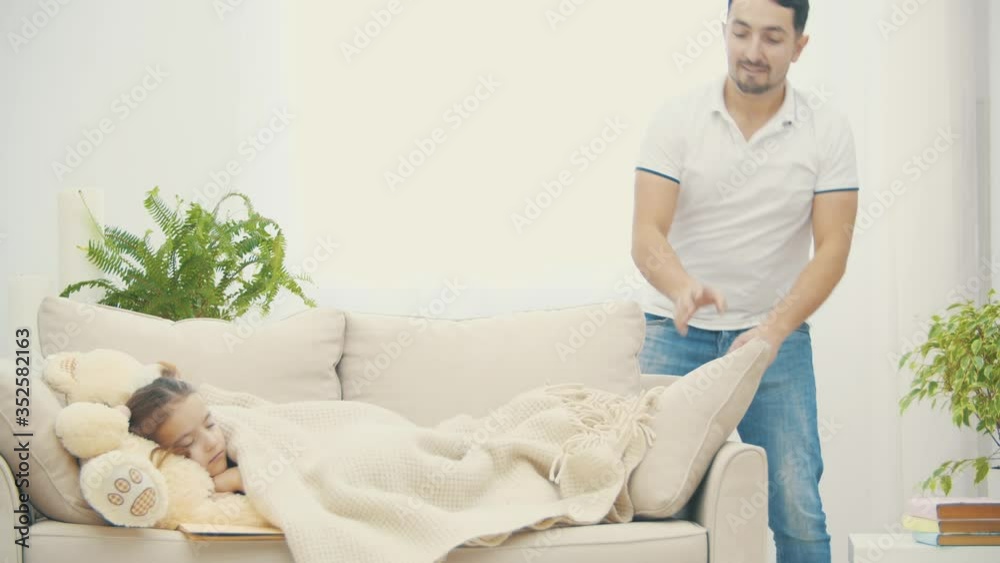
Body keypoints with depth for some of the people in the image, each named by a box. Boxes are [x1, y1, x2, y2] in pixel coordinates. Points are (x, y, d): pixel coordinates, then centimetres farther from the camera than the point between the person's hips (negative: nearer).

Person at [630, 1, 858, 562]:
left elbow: (833, 248, -8)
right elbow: (647, 234, -13)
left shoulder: (827, 130, -4)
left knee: (798, 507, -8)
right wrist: (682, 288, -35)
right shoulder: (677, 119, -5)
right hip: (678, 332, 0)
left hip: (778, 333, 0)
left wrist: (775, 327, -22)